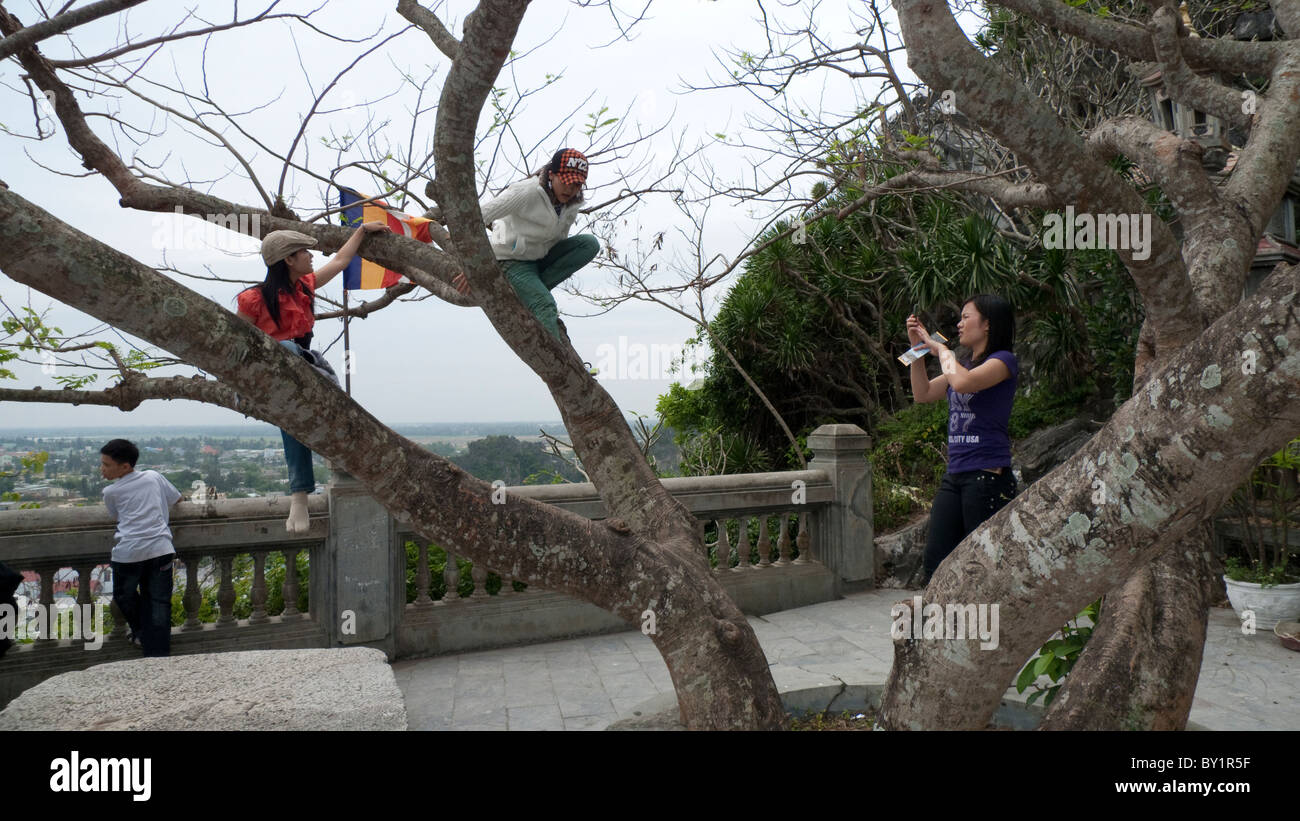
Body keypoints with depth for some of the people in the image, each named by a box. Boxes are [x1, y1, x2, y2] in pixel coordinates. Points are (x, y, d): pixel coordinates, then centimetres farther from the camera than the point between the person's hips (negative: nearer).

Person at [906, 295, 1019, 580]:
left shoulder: (1004, 361, -5)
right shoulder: (965, 363, 19)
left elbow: (962, 382, -23)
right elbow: (923, 393, 22)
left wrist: (941, 349, -6)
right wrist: (918, 347, 14)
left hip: (988, 474, -8)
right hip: (954, 475, 8)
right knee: (935, 560, 3)